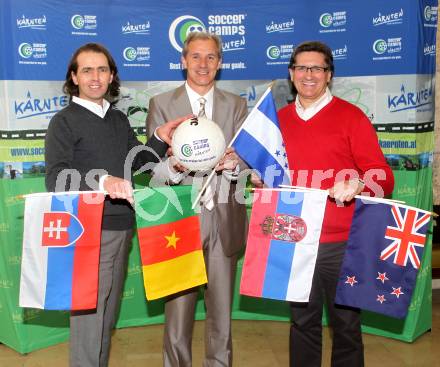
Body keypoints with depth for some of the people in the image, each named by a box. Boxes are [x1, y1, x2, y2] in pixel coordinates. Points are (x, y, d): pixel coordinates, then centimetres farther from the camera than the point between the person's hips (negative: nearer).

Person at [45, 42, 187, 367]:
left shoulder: (119, 119, 13)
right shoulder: (65, 121, -5)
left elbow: (138, 161, 15)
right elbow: (56, 179, -17)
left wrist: (160, 139, -2)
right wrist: (101, 180, -33)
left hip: (122, 228, 6)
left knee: (109, 312, 18)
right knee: (88, 313, -1)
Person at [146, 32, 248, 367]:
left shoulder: (236, 105, 10)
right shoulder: (161, 104, 4)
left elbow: (245, 158, 3)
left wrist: (232, 164, -20)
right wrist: (174, 165, -24)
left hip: (224, 219, 2)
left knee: (222, 308, 13)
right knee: (178, 308, 6)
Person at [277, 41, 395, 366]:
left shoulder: (351, 116, -2)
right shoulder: (279, 119, 9)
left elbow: (383, 177, -7)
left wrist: (357, 186, -25)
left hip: (342, 243, -3)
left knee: (346, 324, 8)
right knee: (303, 321, 16)